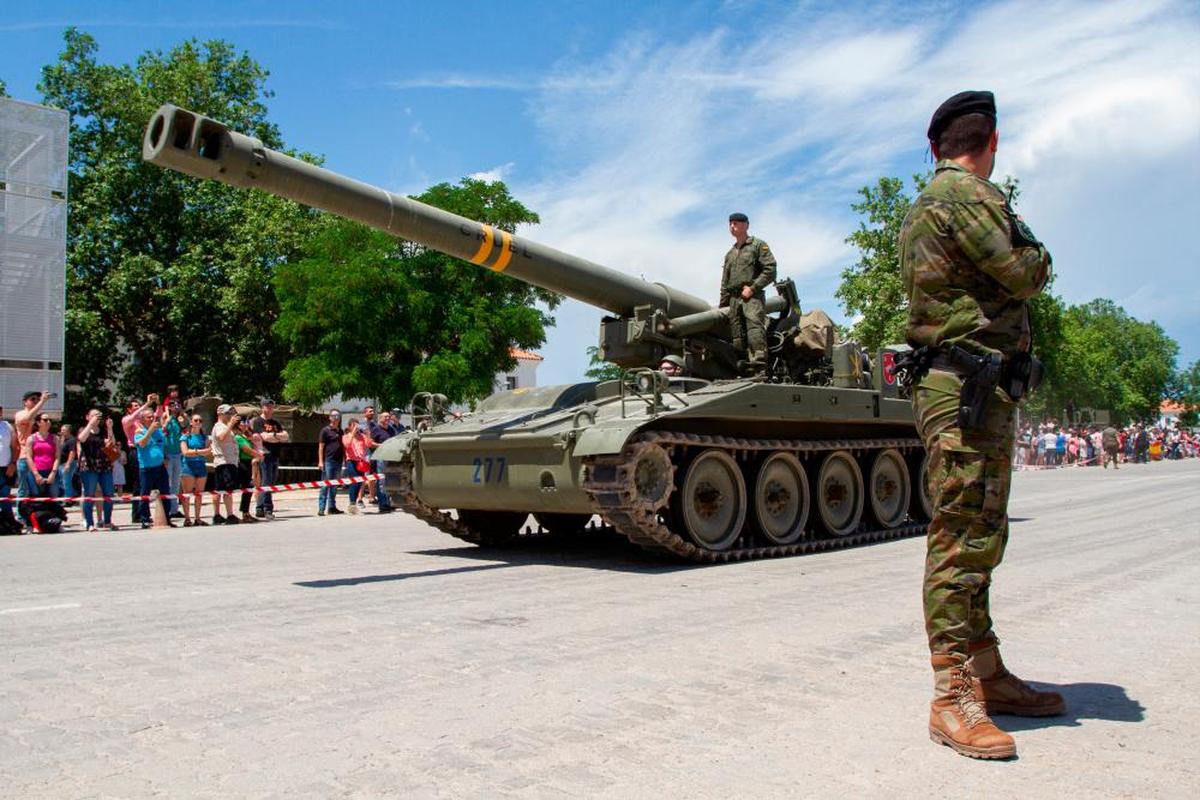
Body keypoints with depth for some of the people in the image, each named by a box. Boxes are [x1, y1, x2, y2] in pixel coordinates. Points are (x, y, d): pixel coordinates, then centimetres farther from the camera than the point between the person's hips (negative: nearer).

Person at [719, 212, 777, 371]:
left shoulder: (758, 245, 8)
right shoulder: (729, 254, 26)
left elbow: (770, 270, -4)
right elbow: (724, 283, 27)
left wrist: (752, 288, -12)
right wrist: (722, 306, 19)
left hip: (753, 296, -6)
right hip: (734, 299, 6)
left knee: (755, 328, -22)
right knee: (738, 338, 0)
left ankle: (759, 367, -31)